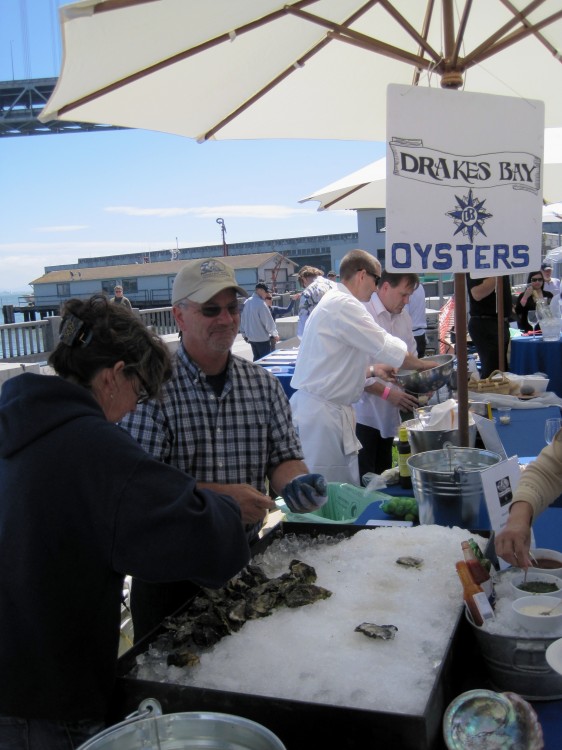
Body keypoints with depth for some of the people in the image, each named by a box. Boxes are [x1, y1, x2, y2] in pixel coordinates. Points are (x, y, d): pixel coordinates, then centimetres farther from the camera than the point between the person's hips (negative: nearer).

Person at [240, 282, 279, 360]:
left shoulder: (247, 302, 5)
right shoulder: (261, 303, -19)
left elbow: (243, 319, 12)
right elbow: (268, 321, -14)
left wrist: (244, 334, 22)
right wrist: (275, 334, -2)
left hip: (251, 337, 8)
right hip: (262, 338, -8)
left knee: (256, 359, 16)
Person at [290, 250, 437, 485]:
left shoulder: (332, 302, 18)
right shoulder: (343, 305, -14)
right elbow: (386, 347, -14)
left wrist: (372, 370, 12)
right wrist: (422, 364, 1)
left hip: (330, 410, 10)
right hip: (320, 412, -10)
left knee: (346, 486, 12)